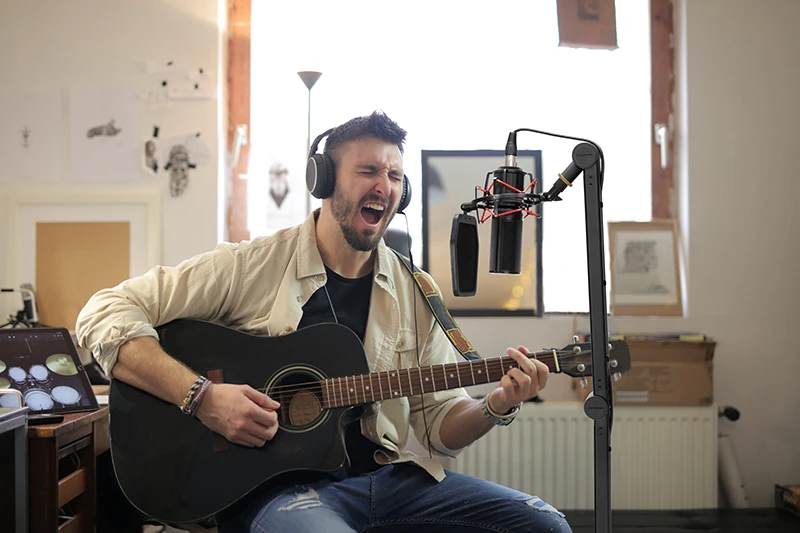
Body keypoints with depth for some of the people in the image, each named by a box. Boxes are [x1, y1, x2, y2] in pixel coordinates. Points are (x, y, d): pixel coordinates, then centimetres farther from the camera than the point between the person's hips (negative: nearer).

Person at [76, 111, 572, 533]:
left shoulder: (414, 292, 10)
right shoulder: (251, 267, -4)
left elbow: (440, 423, 14)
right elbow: (107, 314, -8)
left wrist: (496, 407, -8)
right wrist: (203, 397, -20)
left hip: (387, 475, 5)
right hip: (275, 485, -4)